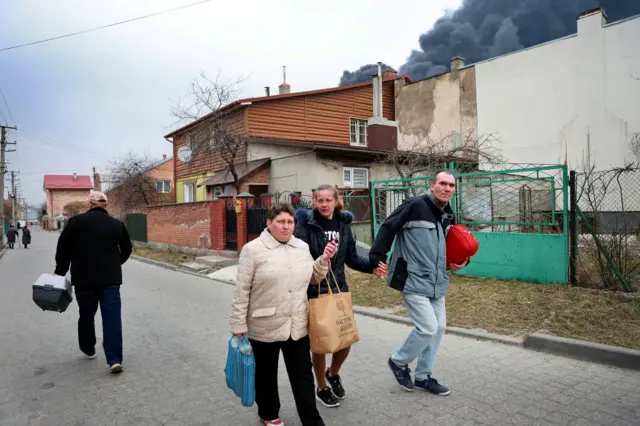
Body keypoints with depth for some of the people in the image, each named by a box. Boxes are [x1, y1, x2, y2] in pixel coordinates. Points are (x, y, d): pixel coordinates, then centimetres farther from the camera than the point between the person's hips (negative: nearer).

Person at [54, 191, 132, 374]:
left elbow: (63, 249, 3)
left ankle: (88, 349, 36)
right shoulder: (117, 224, 4)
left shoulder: (76, 221, 1)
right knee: (112, 317, -3)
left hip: (84, 277, 1)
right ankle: (114, 359, -9)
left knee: (86, 314, 19)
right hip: (110, 278, 0)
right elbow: (127, 249, 12)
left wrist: (60, 272, 14)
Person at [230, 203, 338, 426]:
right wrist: (238, 326, -10)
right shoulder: (253, 249, -11)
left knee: (303, 375, 10)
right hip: (264, 328, -3)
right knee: (266, 374, 17)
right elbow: (241, 291, -10)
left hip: (298, 326, 3)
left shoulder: (302, 247, 4)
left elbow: (312, 278, 14)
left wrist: (324, 260, -4)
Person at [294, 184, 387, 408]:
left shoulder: (343, 224, 5)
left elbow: (351, 257, 7)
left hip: (339, 289, 4)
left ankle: (333, 373, 41)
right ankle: (322, 388, 33)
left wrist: (372, 266, -7)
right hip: (314, 292, -4)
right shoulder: (306, 224, -10)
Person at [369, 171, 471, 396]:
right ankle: (399, 361, 17)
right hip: (414, 282, -8)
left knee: (439, 327, 11)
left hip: (437, 283, 8)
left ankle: (423, 376, 28)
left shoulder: (449, 216, 11)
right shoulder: (414, 205, -13)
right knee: (428, 327, -11)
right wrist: (377, 258, -16)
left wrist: (460, 261, 5)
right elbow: (387, 228, -11)